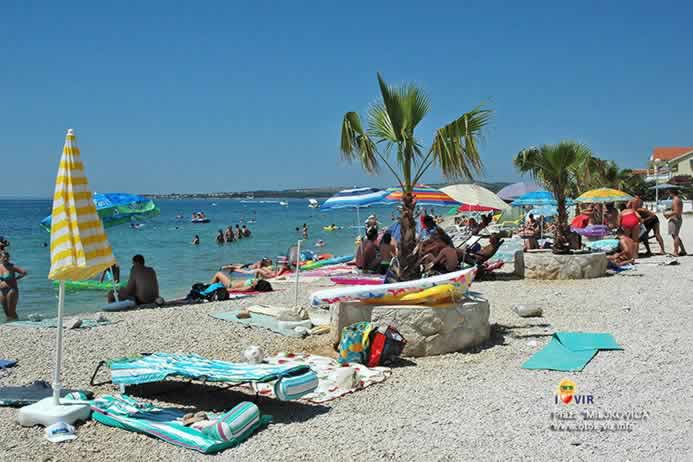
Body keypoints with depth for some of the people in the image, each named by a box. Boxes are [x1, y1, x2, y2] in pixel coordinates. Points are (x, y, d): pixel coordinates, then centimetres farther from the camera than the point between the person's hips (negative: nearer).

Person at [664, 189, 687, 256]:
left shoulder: (675, 200, -16)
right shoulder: (679, 199, 15)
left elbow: (676, 212, -23)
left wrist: (668, 214, -10)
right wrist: (670, 214, 17)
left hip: (675, 220, -10)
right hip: (679, 218, 10)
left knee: (675, 236, -7)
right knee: (676, 236, 19)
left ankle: (676, 252, -7)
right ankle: (683, 250, 23)